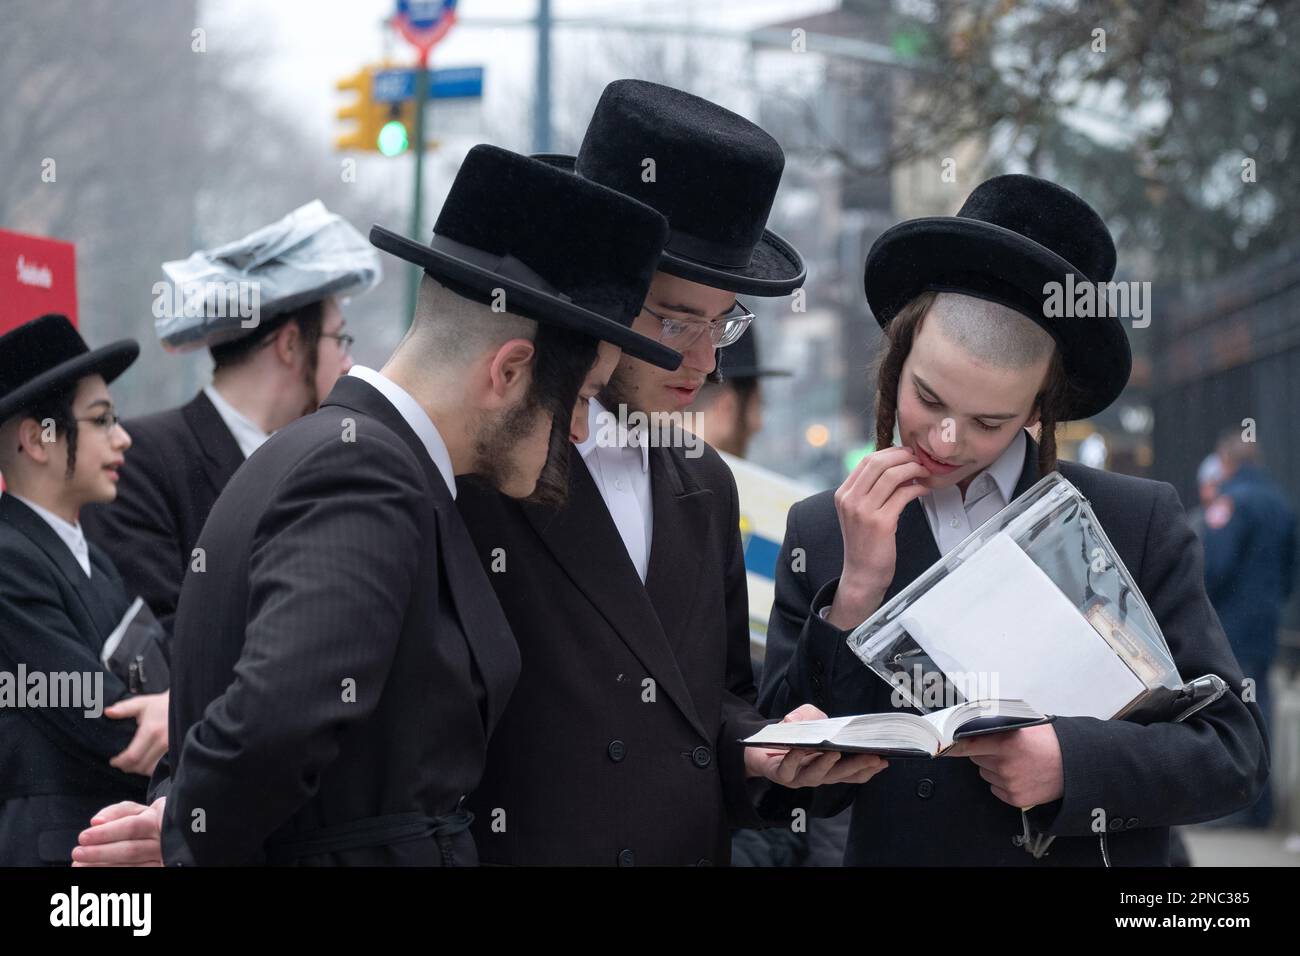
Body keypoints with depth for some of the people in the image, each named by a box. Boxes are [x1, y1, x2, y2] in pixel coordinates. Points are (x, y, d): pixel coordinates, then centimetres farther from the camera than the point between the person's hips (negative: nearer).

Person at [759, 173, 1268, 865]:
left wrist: (1074, 762, -23)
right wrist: (858, 588, -18)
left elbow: (1233, 752, -8)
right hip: (900, 855, 1)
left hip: (1098, 858, -1)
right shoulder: (818, 535, -4)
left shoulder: (1140, 524, -7)